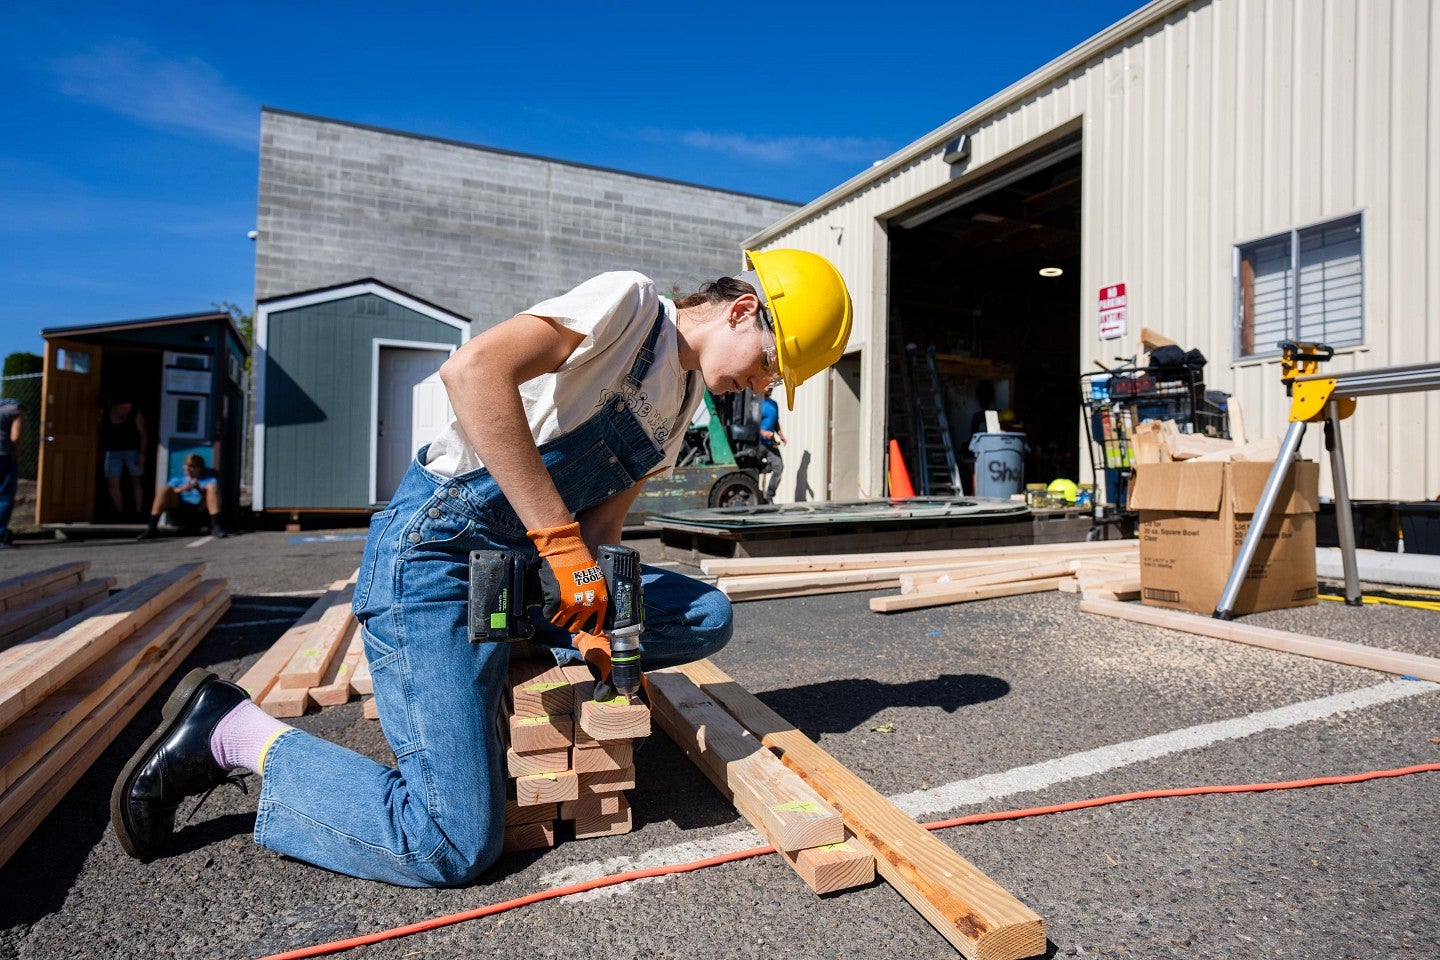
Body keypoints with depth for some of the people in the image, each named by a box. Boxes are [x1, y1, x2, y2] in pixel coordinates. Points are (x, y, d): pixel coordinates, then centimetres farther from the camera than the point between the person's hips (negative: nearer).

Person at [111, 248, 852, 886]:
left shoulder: (682, 401, 16)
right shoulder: (632, 301, -9)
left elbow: (601, 523, 11)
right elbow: (472, 370, -25)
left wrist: (592, 621, -6)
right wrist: (559, 536, -26)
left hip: (521, 567, 9)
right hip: (436, 549, -8)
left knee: (706, 618, 1)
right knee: (454, 847, -12)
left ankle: (506, 653, 5)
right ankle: (227, 730, 6)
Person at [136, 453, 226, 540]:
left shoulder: (209, 479, 19)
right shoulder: (177, 480, 23)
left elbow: (212, 492, -1)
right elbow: (167, 493, 3)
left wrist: (199, 489, -20)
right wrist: (181, 489, -17)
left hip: (201, 507, -2)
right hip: (180, 507, 2)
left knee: (212, 486, -23)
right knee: (165, 488, -18)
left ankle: (216, 527, -35)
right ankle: (151, 529, -24)